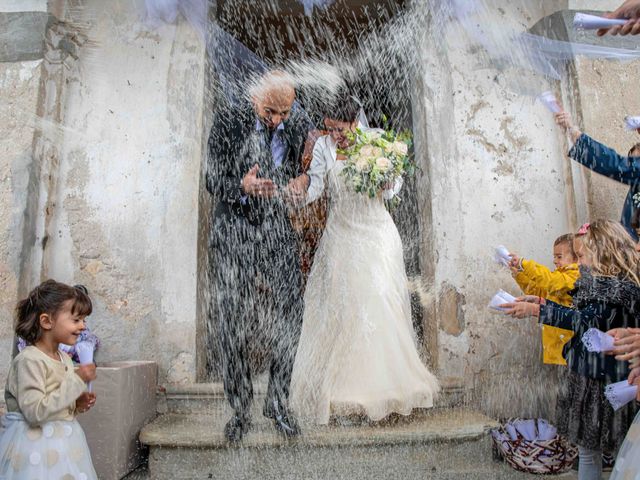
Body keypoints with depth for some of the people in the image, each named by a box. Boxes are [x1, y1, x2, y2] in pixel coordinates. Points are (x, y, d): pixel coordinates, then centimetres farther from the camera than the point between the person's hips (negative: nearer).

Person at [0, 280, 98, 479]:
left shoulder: (65, 358, 5)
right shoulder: (29, 360, -20)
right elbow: (35, 412, -26)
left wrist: (77, 405, -2)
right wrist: (76, 380, -26)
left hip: (64, 441, 8)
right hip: (36, 446, -8)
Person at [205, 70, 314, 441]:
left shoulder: (302, 127, 4)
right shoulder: (229, 122, -2)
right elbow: (214, 181, -7)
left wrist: (302, 185, -17)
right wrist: (243, 187, -28)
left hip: (283, 238, 2)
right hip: (237, 237, -1)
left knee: (288, 323, 3)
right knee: (234, 328, 4)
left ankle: (278, 404, 24)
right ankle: (240, 411, 21)